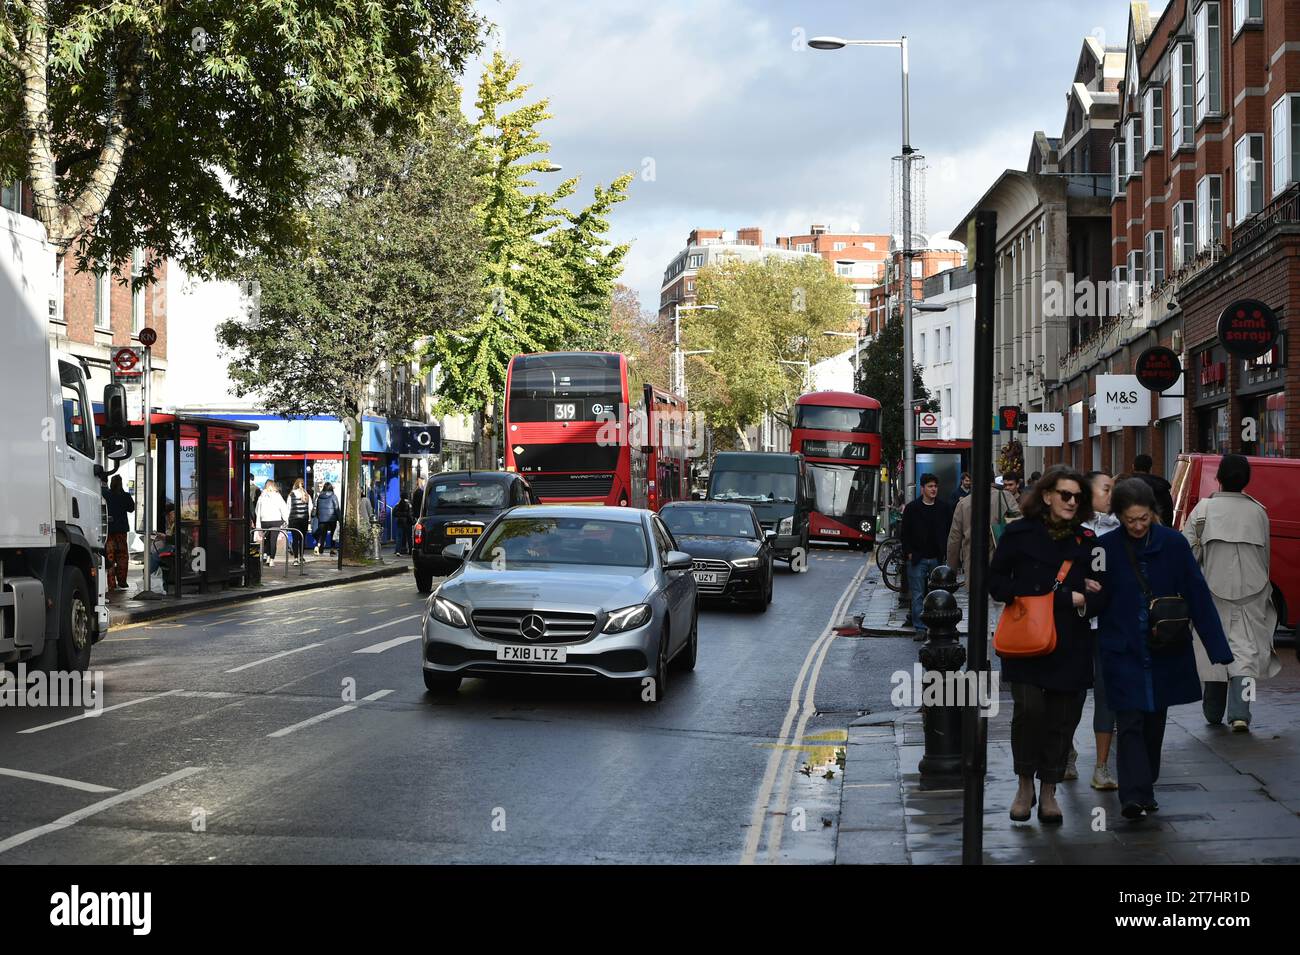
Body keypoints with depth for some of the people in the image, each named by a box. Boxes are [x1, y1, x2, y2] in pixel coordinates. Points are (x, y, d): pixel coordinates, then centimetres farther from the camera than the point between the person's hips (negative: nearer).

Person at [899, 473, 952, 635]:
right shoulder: (912, 508, 0)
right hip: (917, 558, -2)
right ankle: (920, 627, 3)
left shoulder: (943, 508, 7)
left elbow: (950, 531, 12)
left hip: (937, 559, 2)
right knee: (918, 595, -1)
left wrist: (945, 552, 3)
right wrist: (909, 552, -5)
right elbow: (905, 533, 2)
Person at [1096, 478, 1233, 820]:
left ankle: (1145, 789, 26)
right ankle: (1134, 795, -15)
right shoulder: (1107, 547, -4)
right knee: (1129, 724, -10)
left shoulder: (1174, 544, -4)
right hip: (1123, 652, -2)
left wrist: (1218, 648, -6)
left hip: (1165, 653, 2)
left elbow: (1197, 596, -3)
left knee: (1154, 723, 12)